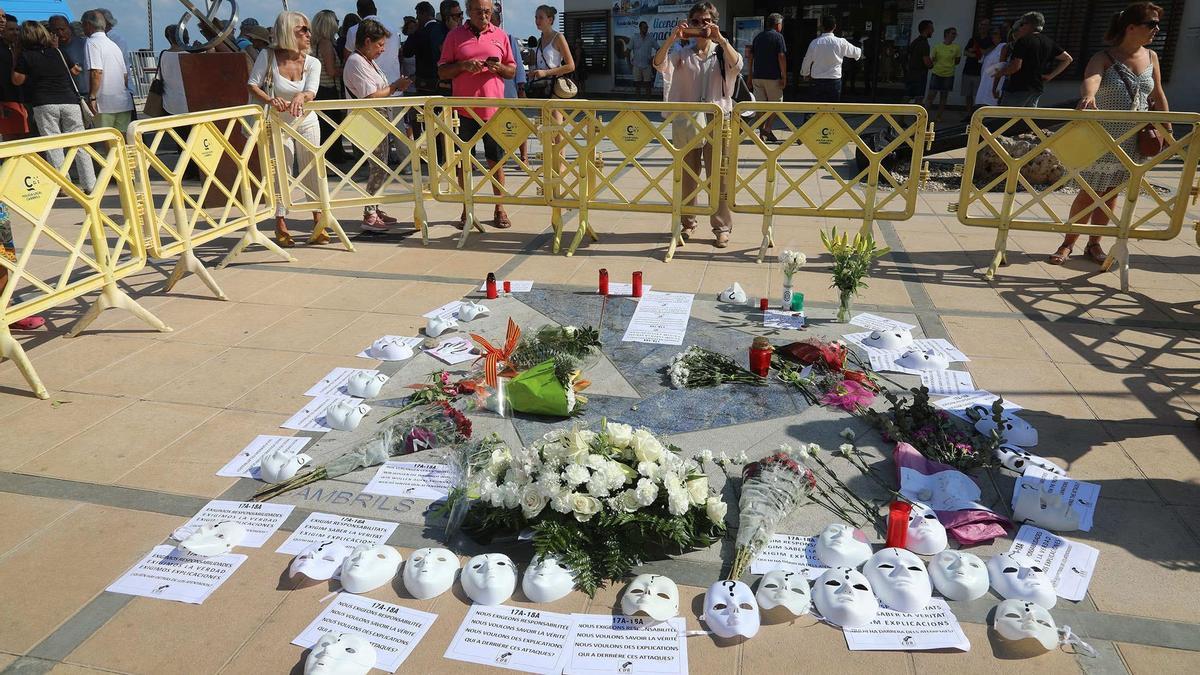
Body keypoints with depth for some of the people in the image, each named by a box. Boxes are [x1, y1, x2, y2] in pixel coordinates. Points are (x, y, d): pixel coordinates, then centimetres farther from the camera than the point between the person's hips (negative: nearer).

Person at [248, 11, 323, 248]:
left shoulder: (312, 63, -5)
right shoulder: (268, 56, -10)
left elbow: (311, 92, -20)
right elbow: (252, 85, -14)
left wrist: (300, 97, -43)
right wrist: (270, 100, -33)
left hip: (306, 123, 2)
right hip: (278, 124, -2)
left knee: (312, 172, 4)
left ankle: (318, 224, 13)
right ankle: (281, 226, 8)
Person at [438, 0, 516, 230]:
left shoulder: (500, 36, 9)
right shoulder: (455, 36, 5)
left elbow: (512, 71, 13)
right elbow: (442, 71, 5)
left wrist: (499, 67, -9)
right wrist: (463, 66, -13)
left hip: (493, 109, 1)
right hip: (465, 110, 0)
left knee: (496, 160, 6)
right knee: (465, 160, 5)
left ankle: (500, 209, 16)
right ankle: (466, 211, 14)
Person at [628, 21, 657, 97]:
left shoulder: (651, 38, 1)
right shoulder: (634, 38, 1)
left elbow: (658, 49, 8)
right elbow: (628, 51, 5)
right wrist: (629, 62, 0)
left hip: (647, 65, 0)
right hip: (636, 65, 0)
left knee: (648, 84, 2)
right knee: (637, 85, 6)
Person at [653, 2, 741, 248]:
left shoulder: (722, 53, 5)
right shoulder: (682, 54, 7)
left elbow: (737, 65, -17)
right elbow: (659, 64, -10)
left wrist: (720, 38, -24)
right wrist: (672, 38, -22)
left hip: (716, 122, -2)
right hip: (686, 122, 2)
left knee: (718, 177, -2)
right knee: (686, 176, 10)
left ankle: (722, 226, 7)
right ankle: (687, 223, 23)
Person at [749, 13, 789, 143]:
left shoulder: (758, 37, 13)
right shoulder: (778, 36, -5)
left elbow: (751, 56, 13)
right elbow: (781, 57, -12)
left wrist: (750, 76, 17)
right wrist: (784, 77, -9)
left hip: (757, 76, 5)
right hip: (773, 77, -5)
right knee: (775, 103, 8)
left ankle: (762, 133, 6)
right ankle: (767, 128, -6)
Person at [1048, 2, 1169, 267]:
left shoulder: (1151, 57, 7)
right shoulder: (1105, 58, -11)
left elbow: (1158, 96, 15)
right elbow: (1091, 79, -33)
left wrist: (1167, 129, 13)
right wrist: (1088, 96, -55)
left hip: (1132, 142, 5)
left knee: (1110, 193, 10)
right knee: (1090, 192, -1)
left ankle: (1094, 244, 19)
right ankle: (1068, 243, 11)